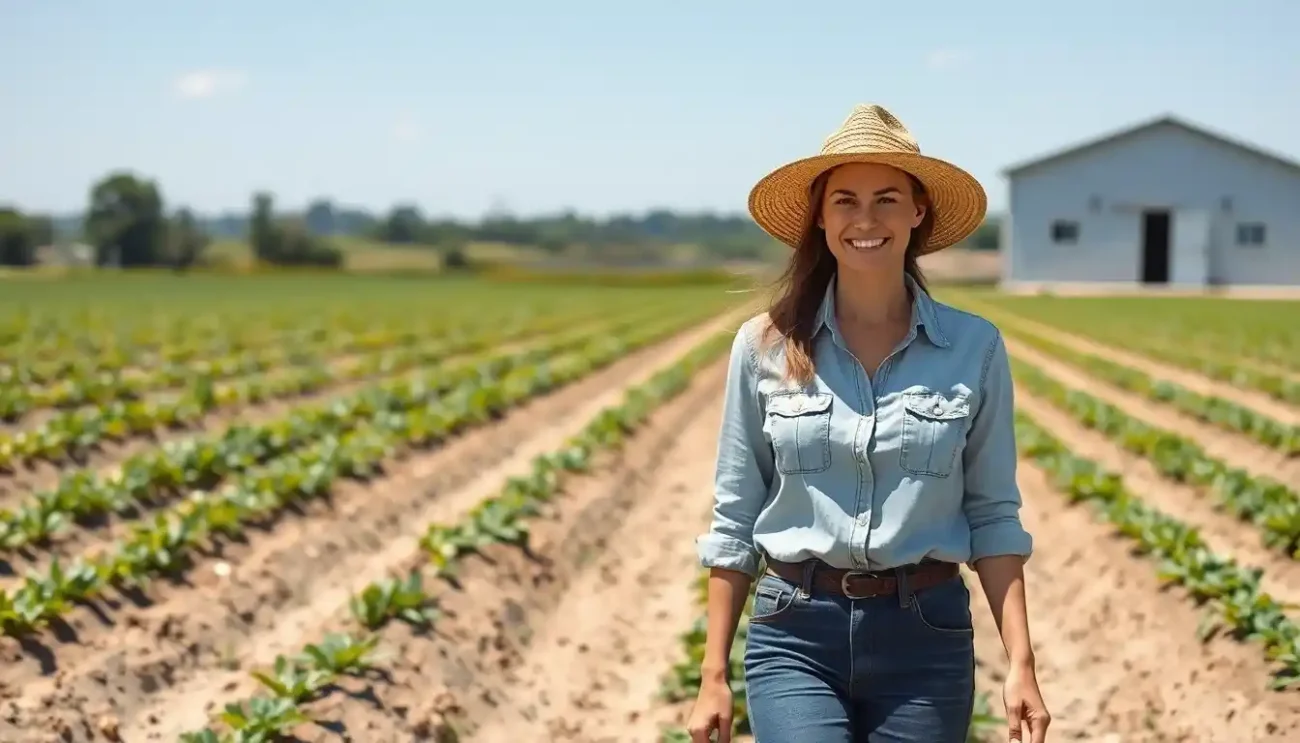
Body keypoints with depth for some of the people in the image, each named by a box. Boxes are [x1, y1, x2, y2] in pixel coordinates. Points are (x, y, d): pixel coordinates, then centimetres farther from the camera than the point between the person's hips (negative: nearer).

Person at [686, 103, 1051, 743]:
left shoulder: (974, 347, 1)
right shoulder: (764, 346, 1)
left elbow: (993, 515, 5)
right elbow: (734, 520, 5)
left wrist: (1020, 662, -3)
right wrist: (714, 674, 3)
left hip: (925, 637, 1)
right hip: (794, 637, -1)